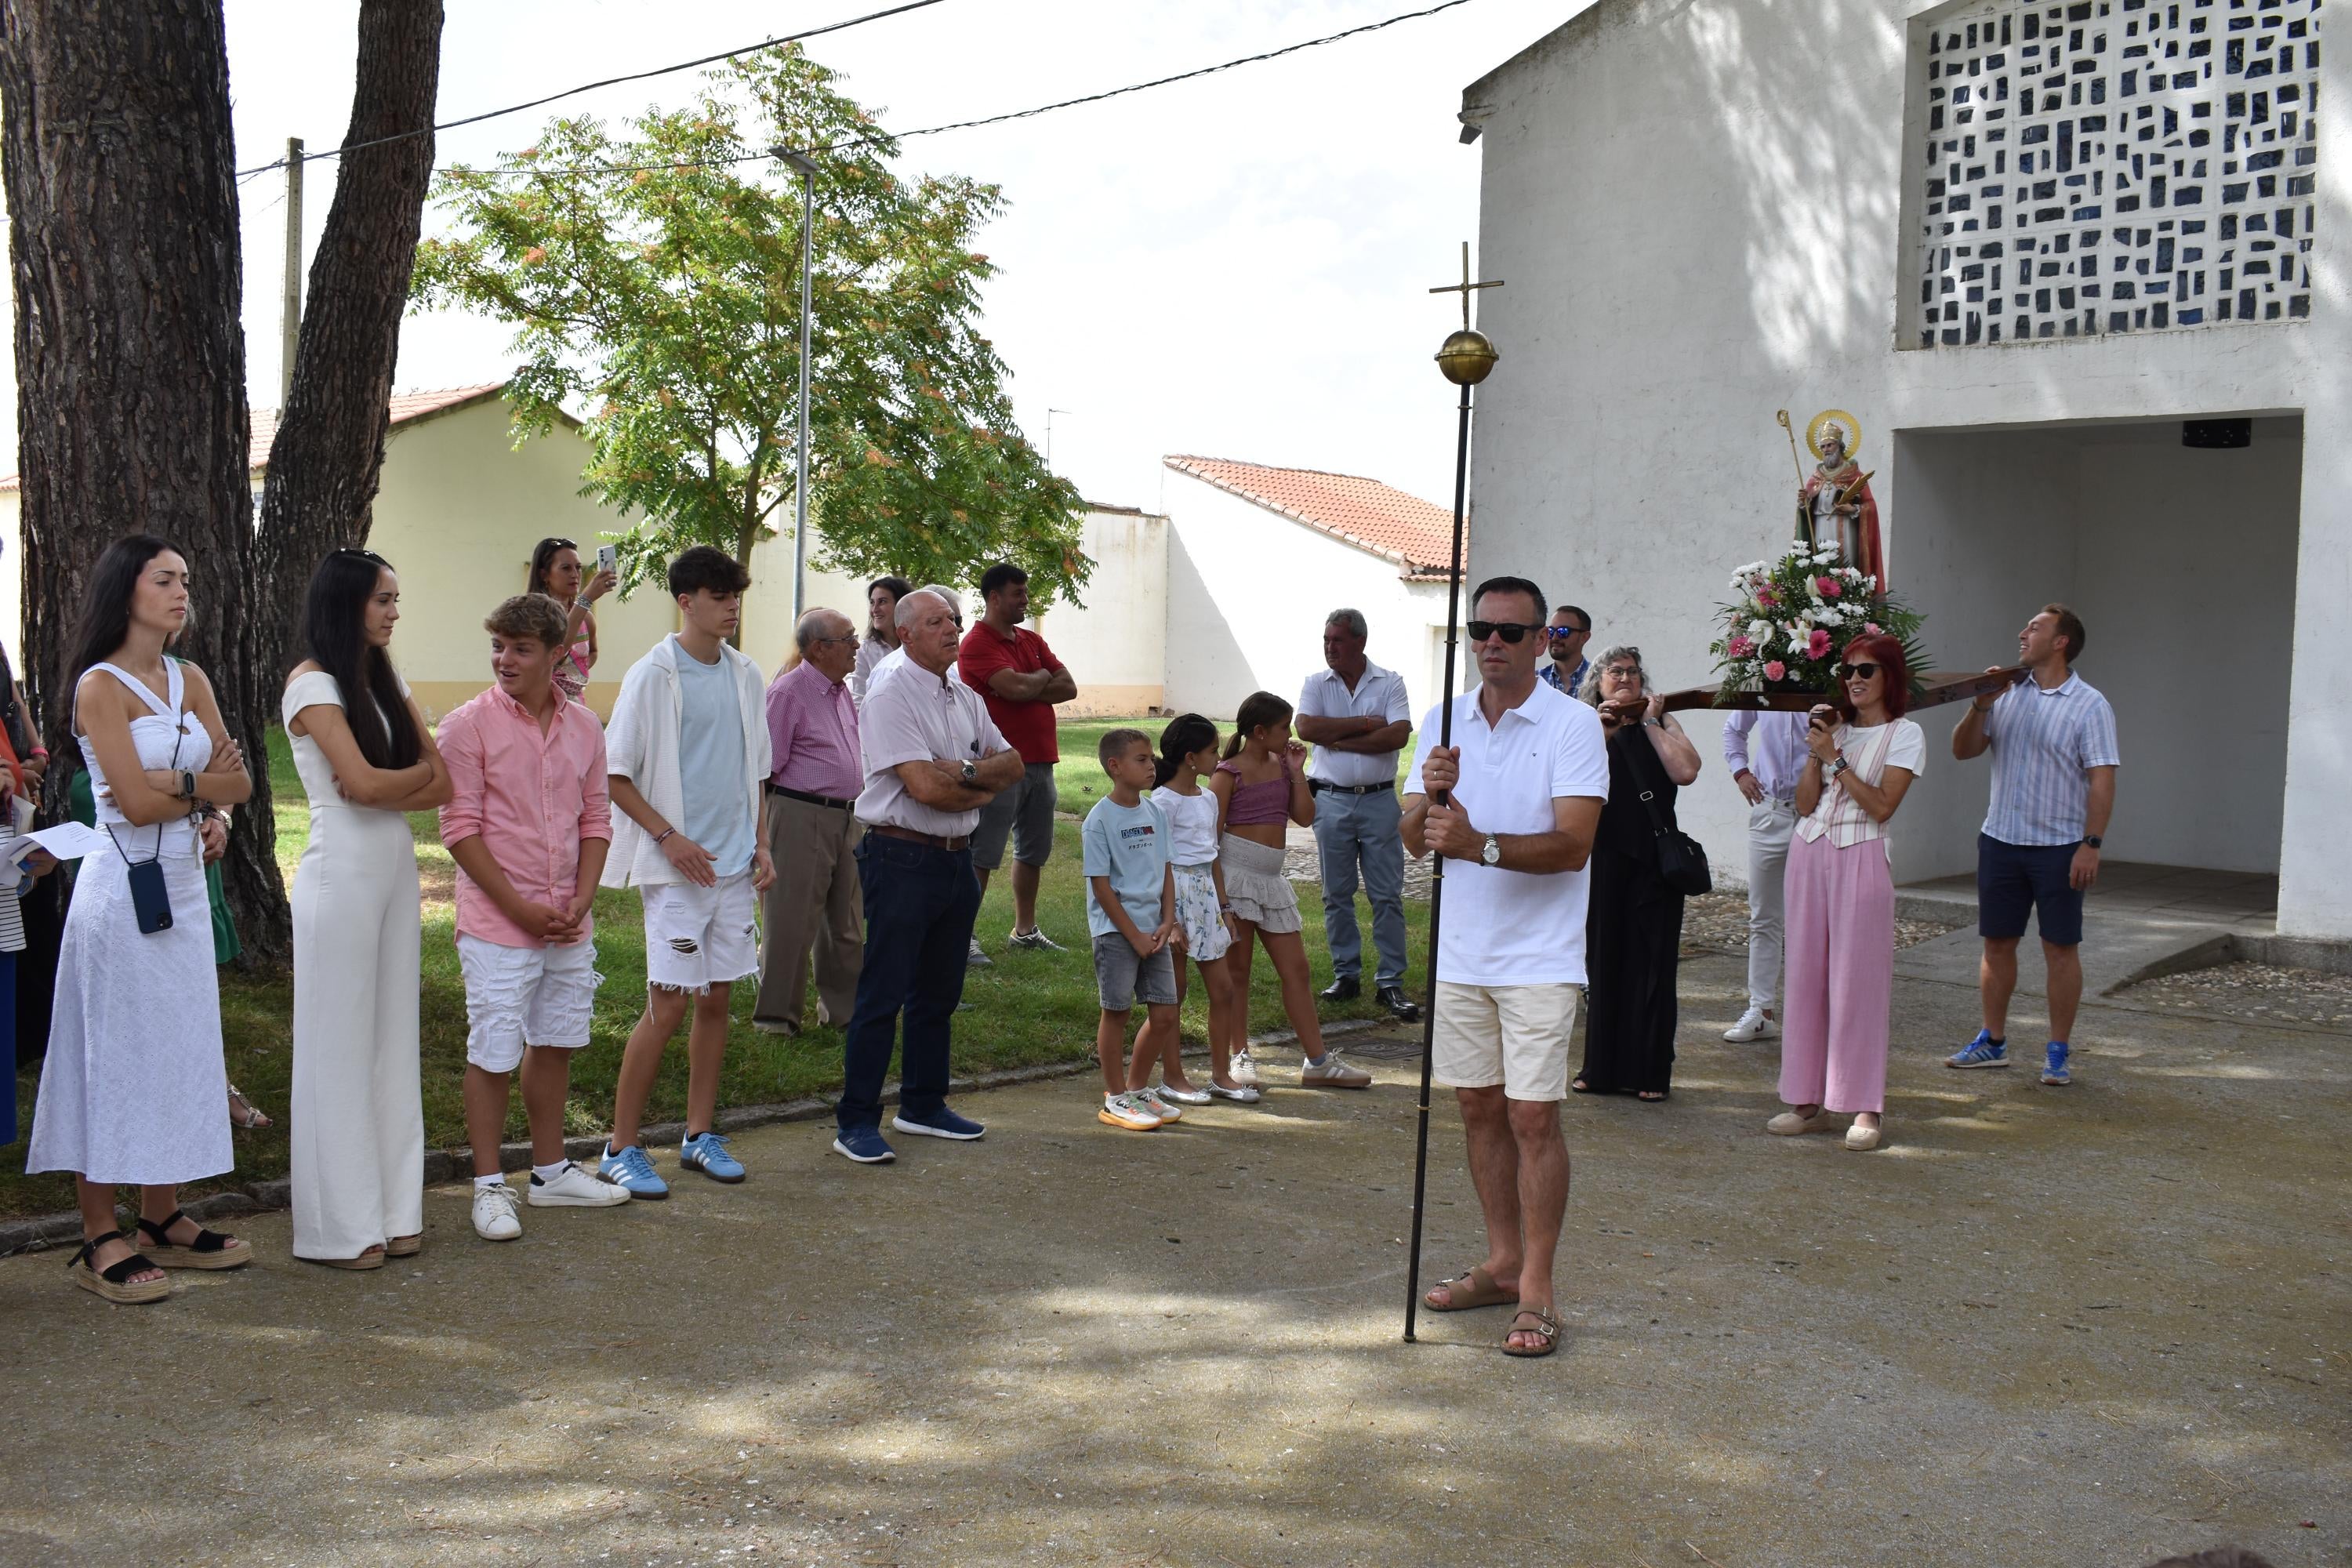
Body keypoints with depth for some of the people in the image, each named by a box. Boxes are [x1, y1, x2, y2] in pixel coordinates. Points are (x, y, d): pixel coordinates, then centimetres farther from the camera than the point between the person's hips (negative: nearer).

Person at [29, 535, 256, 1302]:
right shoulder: (101, 685, -10)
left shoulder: (190, 681, 10)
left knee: (178, 1052, 11)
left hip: (183, 888, 7)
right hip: (123, 889, -7)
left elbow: (238, 784, 2)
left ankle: (163, 1220, 22)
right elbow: (136, 803, -17)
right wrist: (207, 783, -4)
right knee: (113, 1057, -1)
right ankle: (101, 1240, 7)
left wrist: (177, 782, -15)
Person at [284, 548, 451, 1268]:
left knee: (392, 1038, 9)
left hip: (395, 869, 7)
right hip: (341, 873, -7)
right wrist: (423, 771, 0)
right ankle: (340, 1226, 9)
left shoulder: (387, 681, 12)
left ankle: (391, 1210, 16)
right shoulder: (313, 684, -9)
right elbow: (364, 784, -18)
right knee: (339, 1045, 1)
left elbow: (444, 784, 6)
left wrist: (389, 790, -11)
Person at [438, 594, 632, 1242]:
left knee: (555, 1045, 15)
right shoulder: (470, 725, -9)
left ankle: (551, 1173, 28)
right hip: (496, 923, -5)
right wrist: (521, 908, -14)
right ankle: (489, 1186, 13)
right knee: (492, 1054, 1)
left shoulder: (584, 727, 6)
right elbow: (460, 829, -10)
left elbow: (596, 820, 9)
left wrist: (580, 902, -4)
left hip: (569, 923, 5)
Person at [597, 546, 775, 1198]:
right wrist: (670, 838, -15)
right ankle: (621, 1147, 5)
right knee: (669, 1004, -6)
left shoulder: (744, 675, 9)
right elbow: (615, 775, -8)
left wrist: (760, 844, 9)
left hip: (734, 866, 6)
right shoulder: (652, 675, -9)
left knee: (717, 998, 10)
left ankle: (701, 1134, 21)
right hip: (676, 867, -6)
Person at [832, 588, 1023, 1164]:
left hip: (957, 859, 8)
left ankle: (923, 1106, 28)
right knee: (882, 996, -5)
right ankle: (855, 1122, 1)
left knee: (938, 994, 16)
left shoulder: (967, 699, 14)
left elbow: (1013, 764, 10)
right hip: (902, 861, -8)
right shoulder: (889, 698, -11)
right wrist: (984, 789, -3)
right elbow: (925, 787, -20)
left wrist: (967, 771, -10)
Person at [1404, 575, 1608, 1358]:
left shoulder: (1573, 725, -9)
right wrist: (1431, 797, -17)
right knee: (1480, 1109, 13)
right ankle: (1502, 1262, 27)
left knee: (1533, 1117, -5)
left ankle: (1536, 1291, 3)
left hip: (1539, 958, -5)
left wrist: (1481, 845, -31)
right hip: (1461, 953, 5)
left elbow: (1575, 843, -19)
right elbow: (1414, 839, 5)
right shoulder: (1443, 721, 7)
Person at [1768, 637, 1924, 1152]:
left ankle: (1865, 1108, 0)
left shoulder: (1904, 734, -1)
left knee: (1858, 980, -6)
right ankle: (1808, 1100, 12)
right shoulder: (1835, 727, 14)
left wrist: (1834, 759, -12)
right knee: (1806, 974, 5)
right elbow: (1806, 804, 8)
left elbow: (1881, 805, -13)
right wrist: (1815, 750, -2)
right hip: (1809, 853, 5)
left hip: (1860, 859, -5)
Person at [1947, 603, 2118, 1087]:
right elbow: (1962, 750, 9)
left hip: (2060, 846, -4)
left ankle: (2058, 1051, 10)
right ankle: (1993, 1041, 21)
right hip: (2000, 841, 5)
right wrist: (1980, 706, -7)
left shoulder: (2089, 705, -6)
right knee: (1997, 942, 10)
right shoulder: (2007, 694, 8)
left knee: (2060, 947, 1)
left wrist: (2092, 844, -17)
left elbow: (2102, 780, -10)